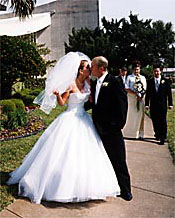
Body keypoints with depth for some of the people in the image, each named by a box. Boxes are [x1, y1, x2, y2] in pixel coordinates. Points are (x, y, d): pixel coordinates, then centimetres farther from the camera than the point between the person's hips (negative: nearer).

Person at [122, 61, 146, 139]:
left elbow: (145, 89, 12)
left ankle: (140, 133, 6)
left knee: (140, 114, 1)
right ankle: (130, 132, 8)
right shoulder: (129, 77, 2)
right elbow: (127, 89, -5)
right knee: (132, 114, -4)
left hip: (141, 98, 3)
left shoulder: (143, 78, 13)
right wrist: (136, 94, -14)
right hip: (132, 97, -3)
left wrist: (141, 95, -6)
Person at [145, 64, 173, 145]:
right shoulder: (150, 82, 6)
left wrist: (170, 104, 1)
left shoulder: (165, 81, 2)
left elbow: (169, 93, 3)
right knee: (155, 121, 8)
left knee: (162, 121, -4)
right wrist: (147, 104, 0)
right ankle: (157, 134, 26)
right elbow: (148, 94, 5)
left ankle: (163, 138, -2)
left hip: (162, 105, -2)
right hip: (153, 105, 2)